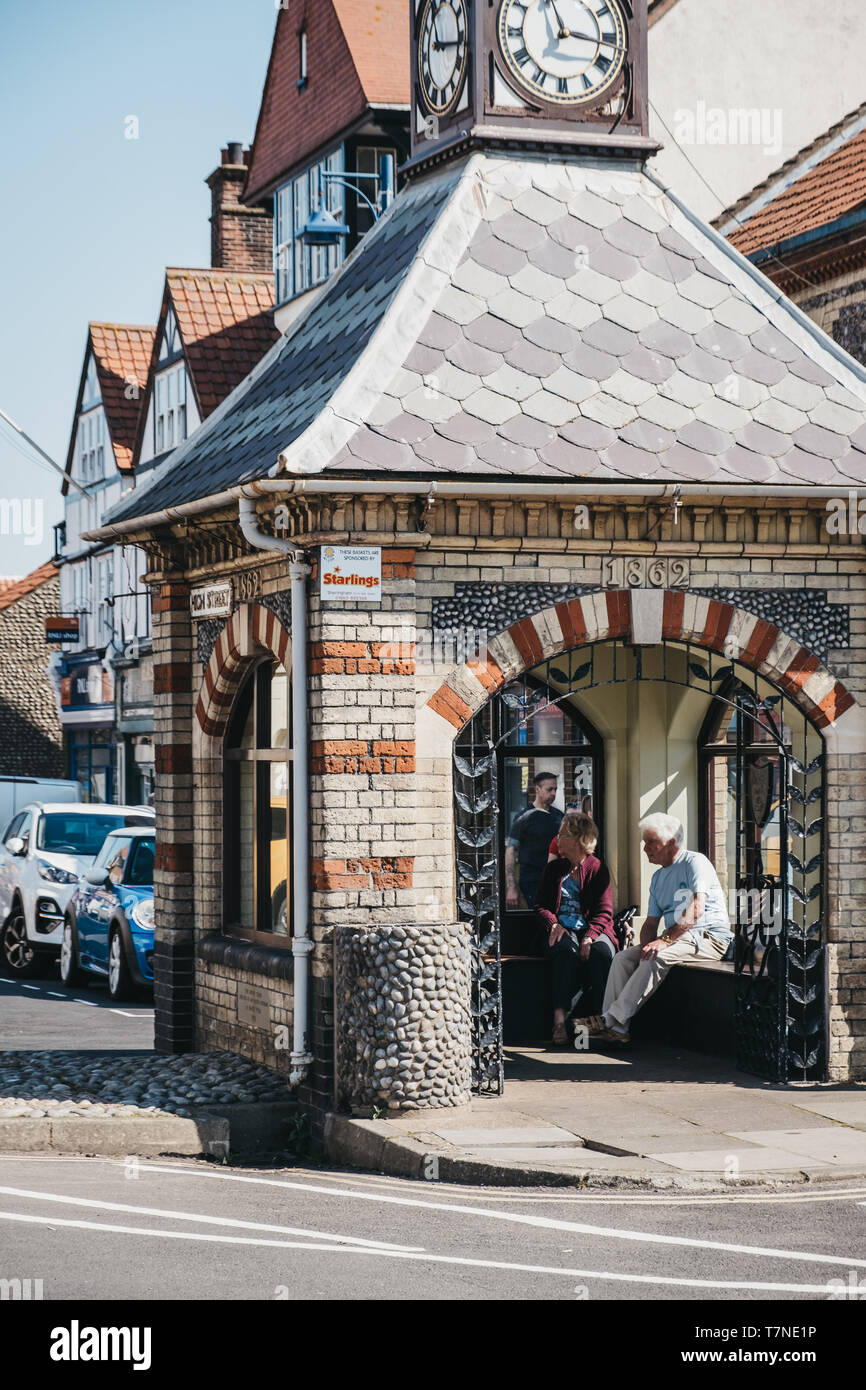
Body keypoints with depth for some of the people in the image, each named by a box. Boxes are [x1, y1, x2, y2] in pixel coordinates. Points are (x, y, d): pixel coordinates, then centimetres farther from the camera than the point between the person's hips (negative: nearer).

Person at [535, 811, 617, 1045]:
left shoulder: (598, 869, 7)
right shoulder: (554, 869, 16)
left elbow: (604, 912, 1)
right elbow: (540, 905, 16)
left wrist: (590, 937, -18)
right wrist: (553, 924, -6)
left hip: (593, 929, -1)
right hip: (563, 931, 1)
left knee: (601, 952, -36)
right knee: (568, 951, -35)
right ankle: (559, 1018, -46)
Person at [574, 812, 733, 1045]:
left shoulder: (694, 862, -7)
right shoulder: (658, 877, 19)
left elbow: (696, 909, -20)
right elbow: (651, 923, 20)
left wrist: (665, 940, -28)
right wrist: (647, 945, -4)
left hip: (708, 938, -9)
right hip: (677, 937, 9)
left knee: (658, 957, -32)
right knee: (623, 958, -9)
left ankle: (613, 1019, -30)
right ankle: (614, 1028, -18)